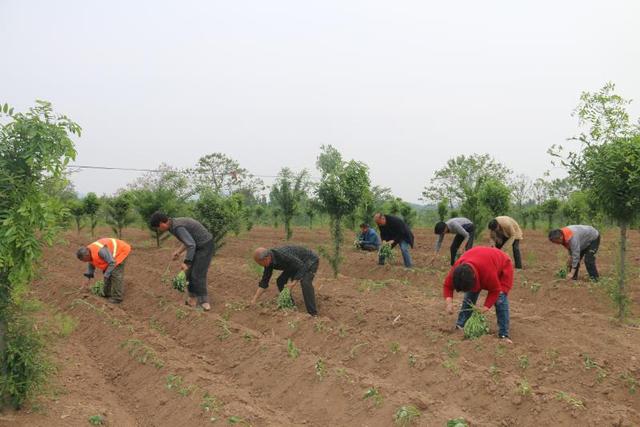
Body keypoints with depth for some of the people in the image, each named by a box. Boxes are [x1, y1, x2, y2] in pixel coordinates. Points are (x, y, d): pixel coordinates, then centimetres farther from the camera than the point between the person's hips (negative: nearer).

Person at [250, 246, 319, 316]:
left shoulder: (283, 255, -38)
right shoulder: (269, 261, -11)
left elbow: (302, 267, -32)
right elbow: (264, 281, -4)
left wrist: (293, 283, -35)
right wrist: (254, 300, -5)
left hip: (310, 260, -9)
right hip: (297, 263, 9)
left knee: (305, 282, -31)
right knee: (280, 281, 2)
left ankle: (313, 314, -29)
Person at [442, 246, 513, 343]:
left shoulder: (488, 272, -46)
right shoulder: (456, 270, -34)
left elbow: (495, 290, -30)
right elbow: (447, 286, -21)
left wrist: (485, 308, -36)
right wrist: (449, 302, -38)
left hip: (501, 266, -5)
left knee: (500, 299, -18)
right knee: (469, 297, -4)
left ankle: (503, 335, -12)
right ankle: (459, 327, 5)